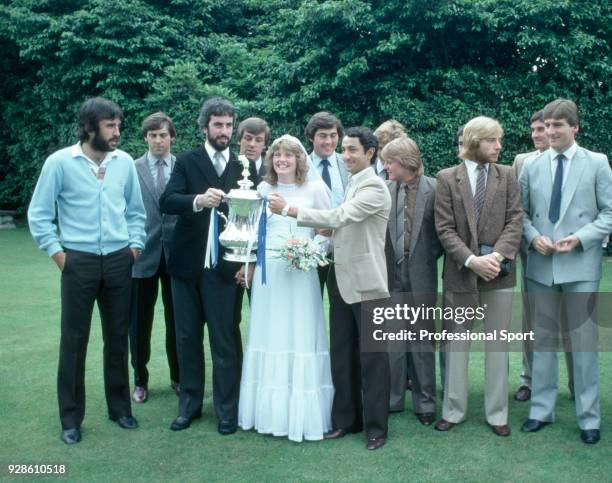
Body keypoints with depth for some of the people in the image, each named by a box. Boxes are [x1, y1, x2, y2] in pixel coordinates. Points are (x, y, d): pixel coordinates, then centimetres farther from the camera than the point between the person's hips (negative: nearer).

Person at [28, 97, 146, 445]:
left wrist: (135, 245, 4)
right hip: (79, 262, -3)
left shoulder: (125, 162, 3)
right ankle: (71, 418, 16)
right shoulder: (60, 162, -6)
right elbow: (39, 214, -1)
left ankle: (120, 407, 26)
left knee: (118, 337, 11)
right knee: (74, 340, 4)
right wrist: (57, 253, -6)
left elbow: (135, 210, 13)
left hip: (119, 262, 3)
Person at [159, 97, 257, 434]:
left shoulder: (245, 167, 5)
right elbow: (166, 202, -12)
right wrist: (199, 200, -32)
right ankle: (190, 403, 24)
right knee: (187, 337, 10)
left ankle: (227, 410, 13)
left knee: (224, 339, 0)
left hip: (224, 265, -1)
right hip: (187, 263, 1)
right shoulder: (186, 162, 3)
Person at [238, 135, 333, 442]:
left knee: (301, 337, -1)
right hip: (267, 272, 3)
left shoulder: (315, 189, 0)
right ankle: (269, 410, 19)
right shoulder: (263, 189, 10)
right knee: (268, 337, 7)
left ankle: (303, 414, 9)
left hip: (301, 273, -3)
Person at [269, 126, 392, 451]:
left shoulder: (374, 187, -13)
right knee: (341, 355, 13)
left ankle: (376, 427, 14)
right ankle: (345, 419, 25)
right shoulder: (351, 185, 14)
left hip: (366, 283, -8)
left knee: (372, 357, 3)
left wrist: (289, 210, -22)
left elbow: (339, 217, -23)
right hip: (342, 281, 8)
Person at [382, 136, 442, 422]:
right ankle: (392, 398, 22)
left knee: (422, 341, 7)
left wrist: (429, 257, -5)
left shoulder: (433, 189, -6)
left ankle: (424, 402, 19)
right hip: (392, 273, 3)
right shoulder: (384, 190, 2)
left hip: (421, 275, -2)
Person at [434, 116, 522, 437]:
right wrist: (472, 260, -17)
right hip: (460, 270, -1)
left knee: (498, 343, 7)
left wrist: (497, 256, -16)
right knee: (457, 341, 9)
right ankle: (453, 410, 21)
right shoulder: (447, 178, 0)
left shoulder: (507, 175, 5)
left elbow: (515, 221, -1)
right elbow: (444, 228, -6)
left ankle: (497, 413, 19)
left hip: (498, 270, 1)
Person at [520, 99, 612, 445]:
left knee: (584, 342, 2)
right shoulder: (532, 167, 8)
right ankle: (542, 410, 21)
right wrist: (533, 237, -9)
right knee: (543, 339, 10)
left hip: (581, 265, -3)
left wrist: (580, 238, -15)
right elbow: (522, 213, 10)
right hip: (541, 265, 3)